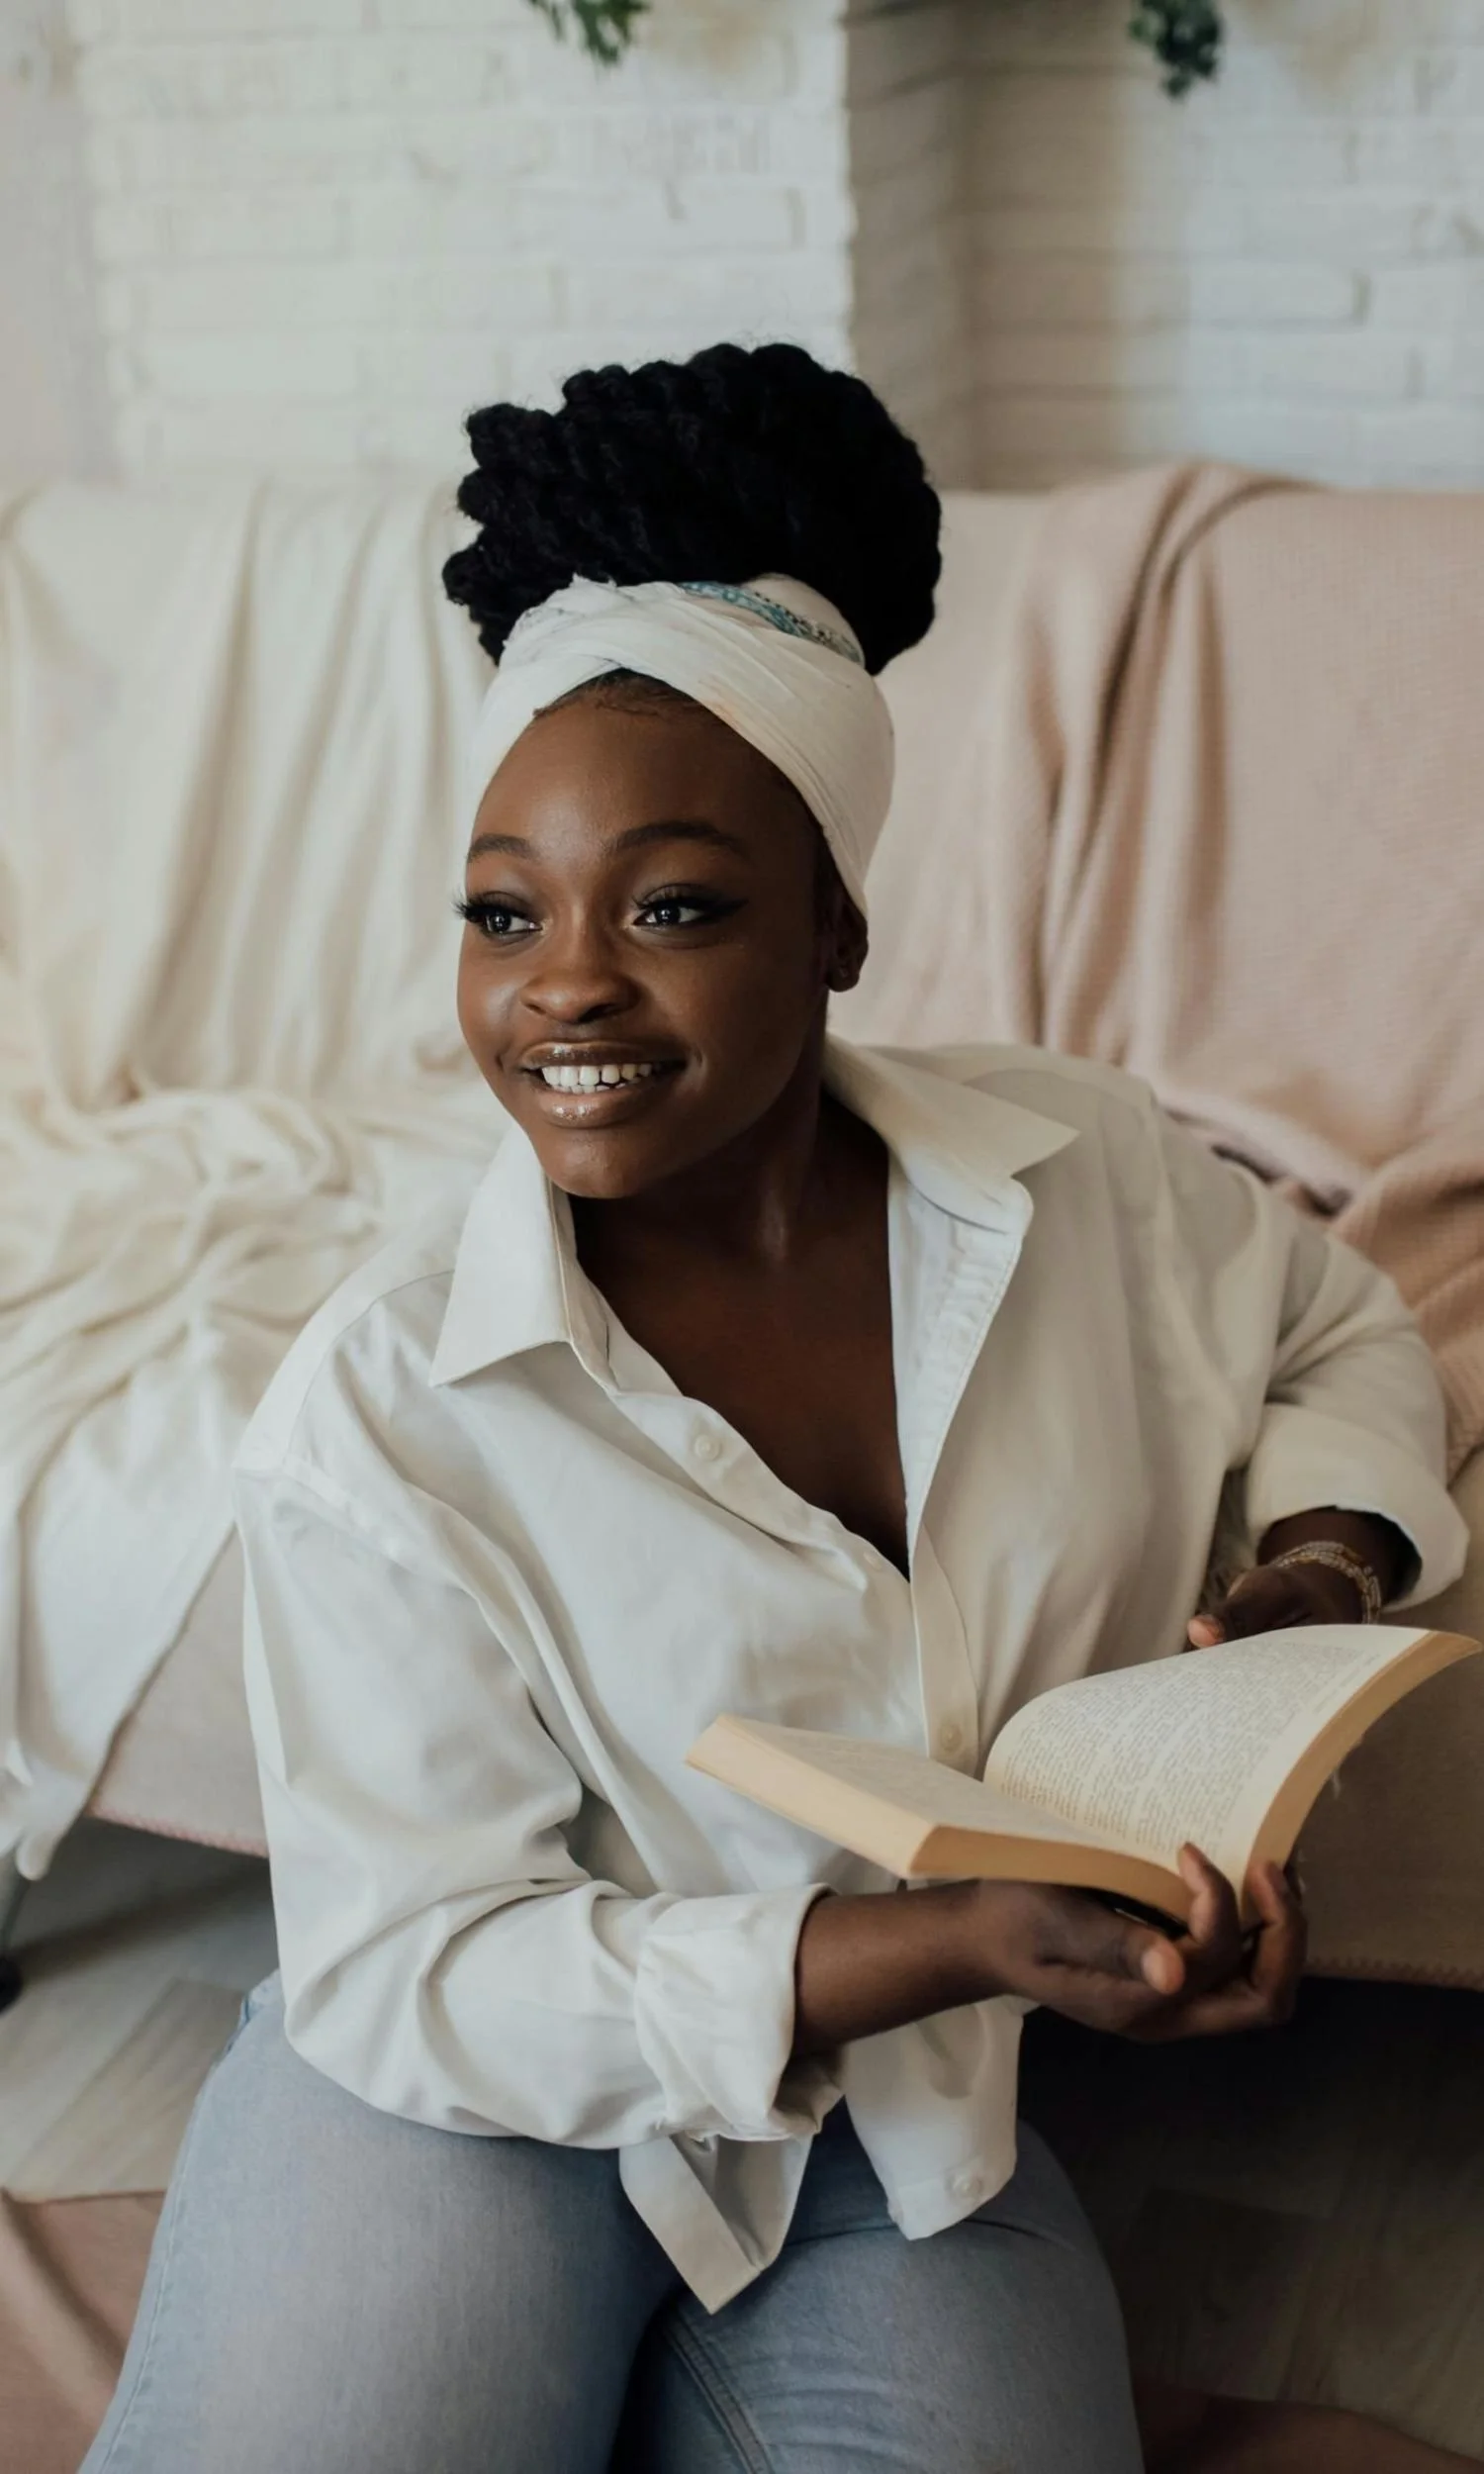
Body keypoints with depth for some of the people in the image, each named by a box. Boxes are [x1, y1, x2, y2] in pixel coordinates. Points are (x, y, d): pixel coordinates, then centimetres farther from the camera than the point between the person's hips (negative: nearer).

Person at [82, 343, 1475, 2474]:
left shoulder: (1084, 1173, -8)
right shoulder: (380, 1415, -19)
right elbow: (408, 1973, -18)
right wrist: (950, 1941, -28)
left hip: (913, 2133, 3)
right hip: (482, 2098, -2)